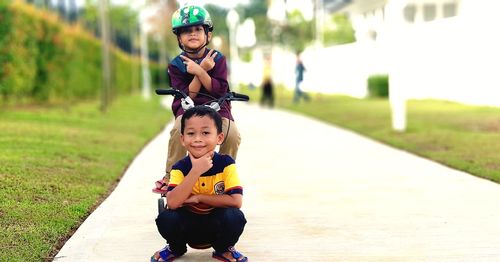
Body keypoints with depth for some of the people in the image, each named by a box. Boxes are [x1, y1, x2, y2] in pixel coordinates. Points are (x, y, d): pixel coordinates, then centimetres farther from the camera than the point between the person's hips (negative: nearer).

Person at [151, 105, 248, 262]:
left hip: (217, 226, -1)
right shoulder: (180, 168, -13)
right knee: (166, 218, -29)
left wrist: (198, 198, -22)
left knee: (235, 217, -32)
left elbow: (236, 201, -24)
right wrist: (196, 171, -34)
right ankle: (175, 248, 7)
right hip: (188, 225, 1)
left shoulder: (226, 164, -15)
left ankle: (224, 249, 2)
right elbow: (172, 203, -29)